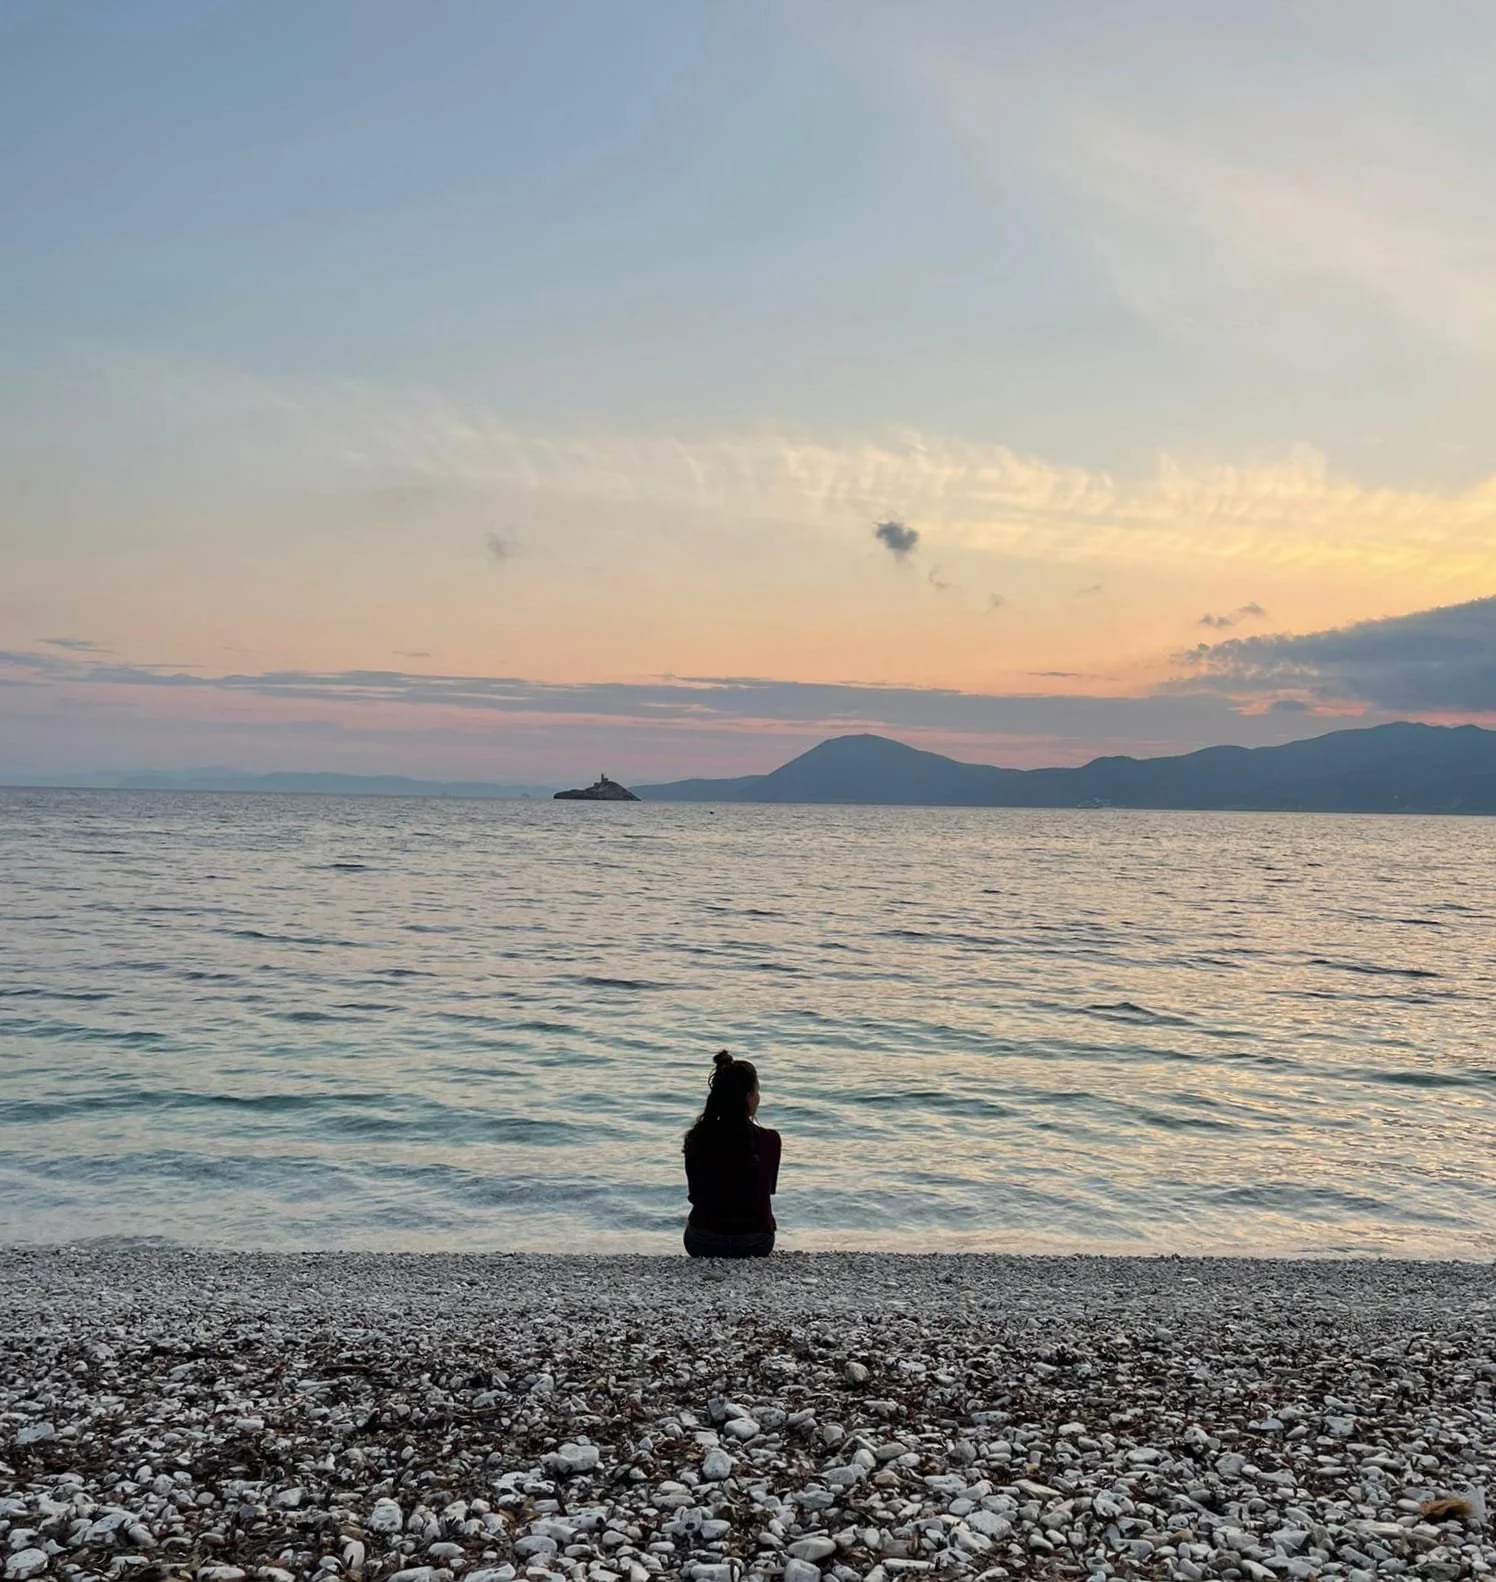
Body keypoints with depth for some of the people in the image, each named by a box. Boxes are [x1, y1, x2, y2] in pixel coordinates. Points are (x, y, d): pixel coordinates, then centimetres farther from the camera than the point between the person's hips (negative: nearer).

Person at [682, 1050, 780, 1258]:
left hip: (701, 1242, 2)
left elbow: (694, 1194, 5)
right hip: (754, 1243, -2)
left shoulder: (696, 1138, -9)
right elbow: (768, 1190, 5)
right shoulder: (769, 1141, -14)